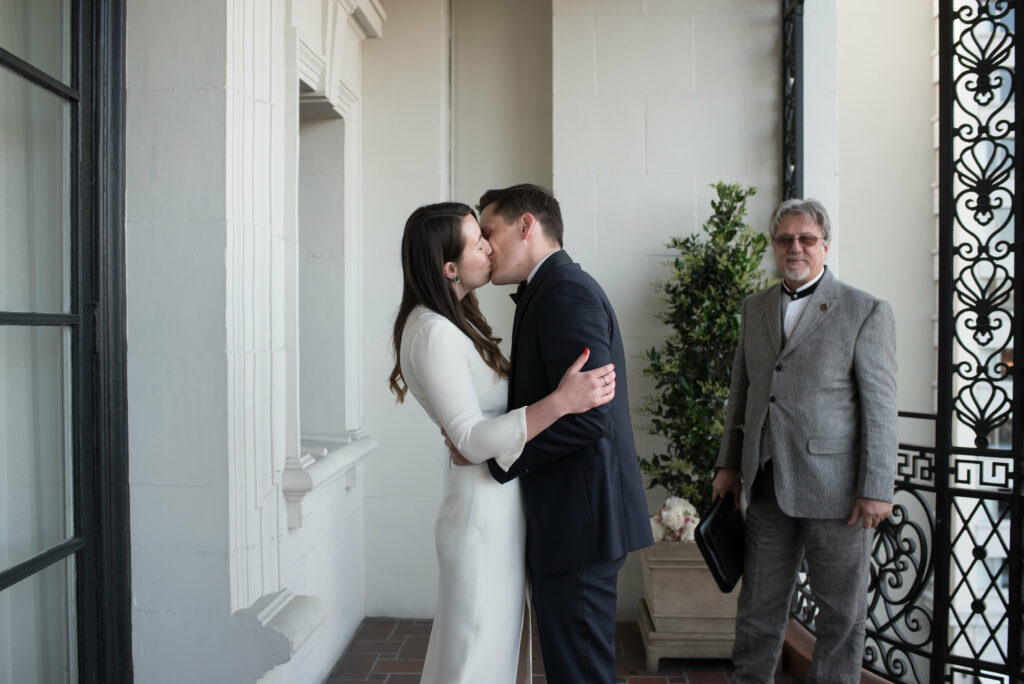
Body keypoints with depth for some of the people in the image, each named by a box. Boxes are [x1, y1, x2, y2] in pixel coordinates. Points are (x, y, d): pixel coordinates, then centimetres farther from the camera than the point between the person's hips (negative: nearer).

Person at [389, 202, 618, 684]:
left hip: (503, 506, 10)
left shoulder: (453, 322, 11)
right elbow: (473, 440, -25)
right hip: (484, 512, -10)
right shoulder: (433, 332, -20)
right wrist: (561, 402, -33)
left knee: (504, 645, 20)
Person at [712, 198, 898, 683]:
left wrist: (876, 489, -11)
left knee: (841, 611, 10)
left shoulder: (866, 312, -4)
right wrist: (730, 464, 13)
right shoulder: (755, 308, 11)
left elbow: (881, 407, -7)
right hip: (768, 484, 4)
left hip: (835, 488, -4)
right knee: (758, 604, 14)